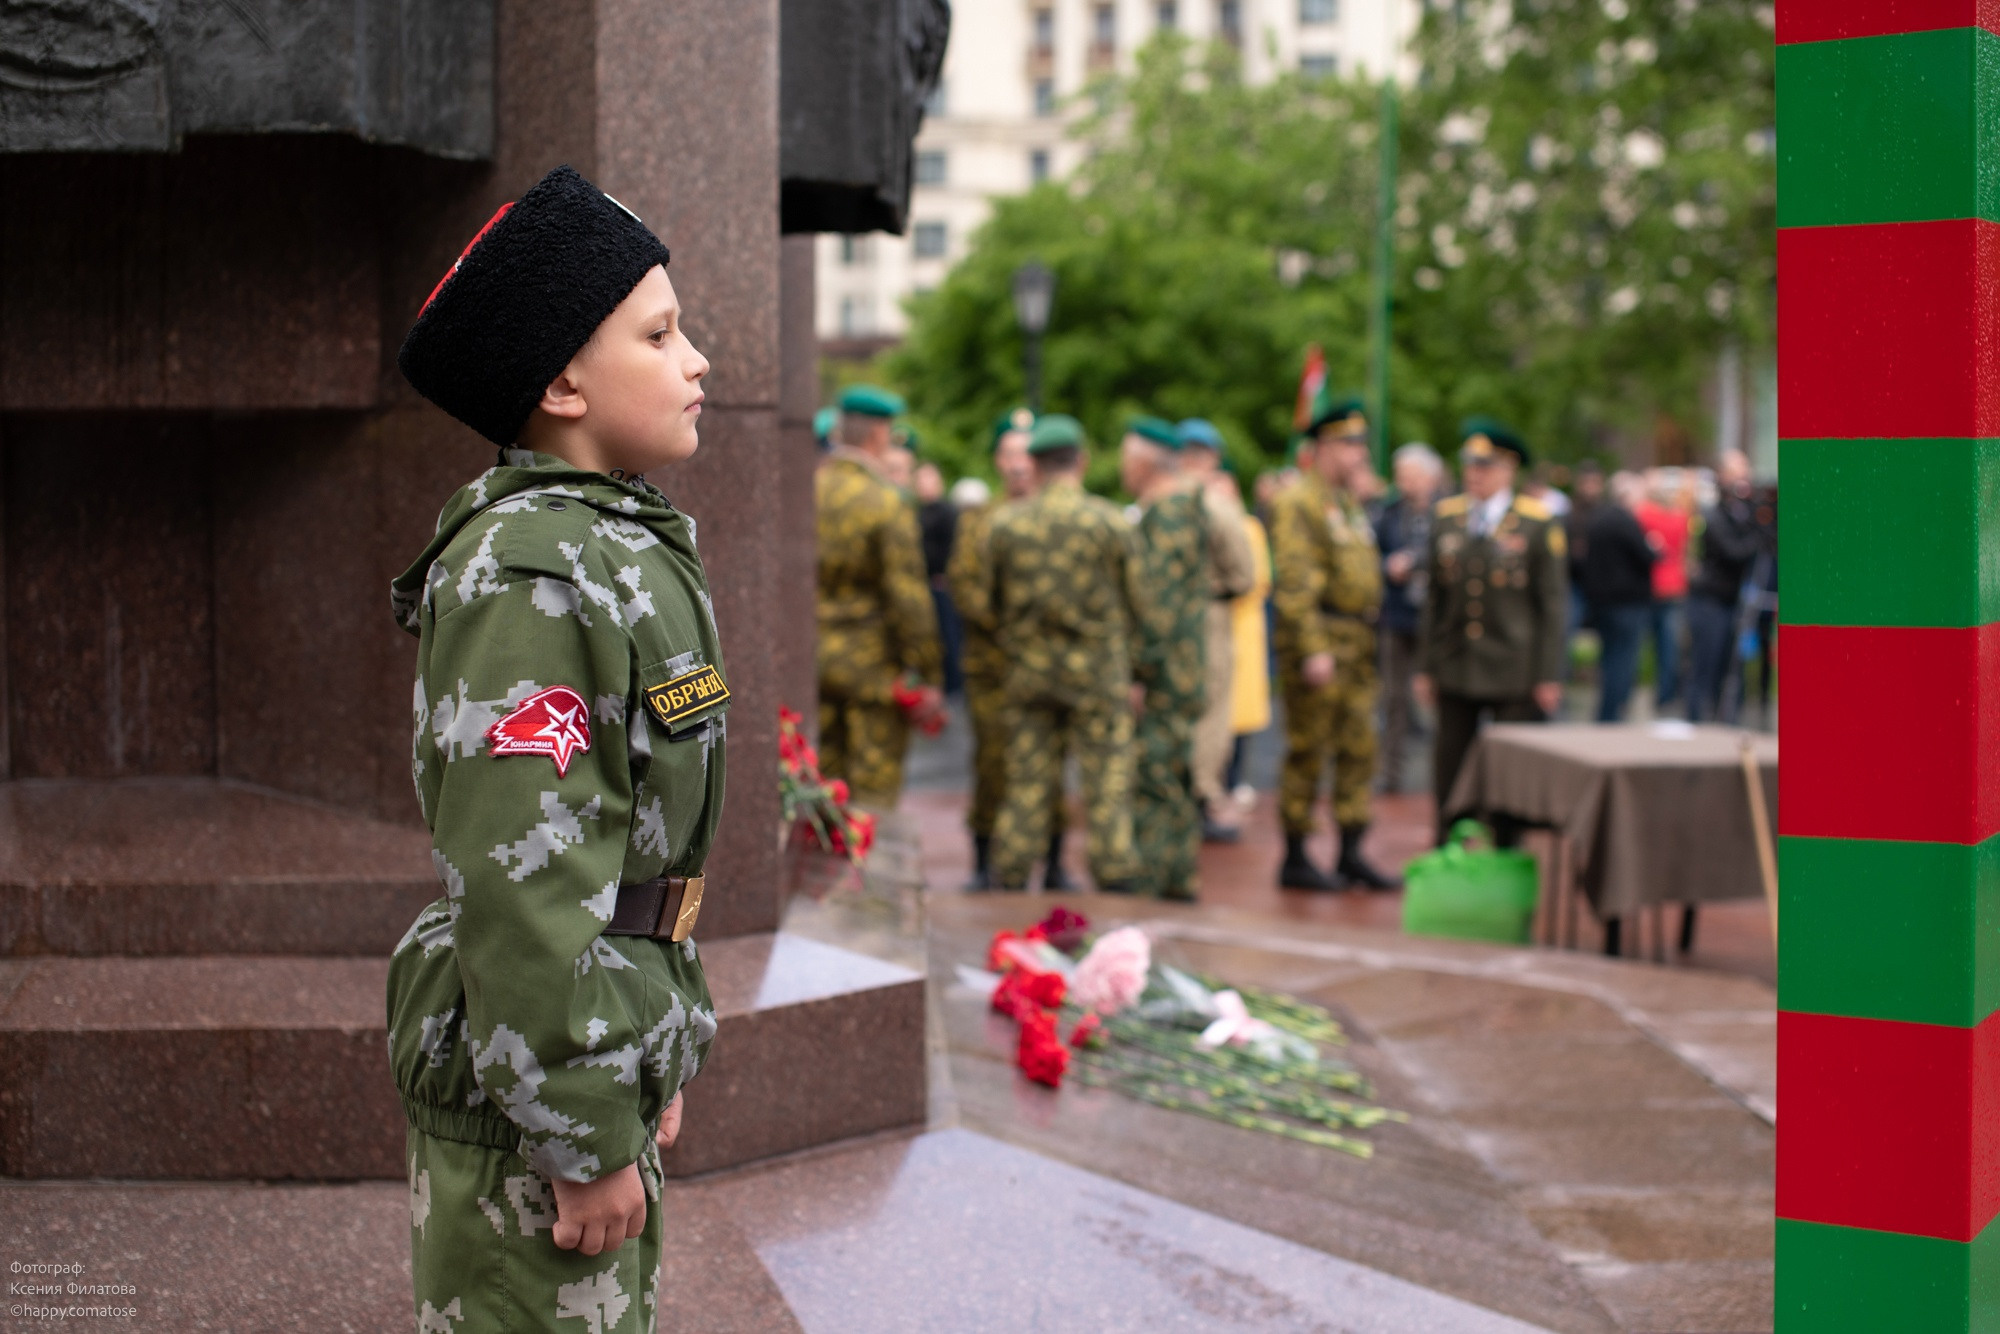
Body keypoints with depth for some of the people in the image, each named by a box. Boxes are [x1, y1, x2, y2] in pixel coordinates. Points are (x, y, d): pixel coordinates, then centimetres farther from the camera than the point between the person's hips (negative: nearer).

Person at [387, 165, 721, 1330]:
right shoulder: (527, 578, -20)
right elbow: (524, 879, -24)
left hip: (609, 1045, 10)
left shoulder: (627, 548, 12)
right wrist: (585, 1141, -22)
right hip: (527, 1090, -10)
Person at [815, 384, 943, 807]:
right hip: (874, 661, -6)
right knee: (873, 790, 1)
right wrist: (928, 677, -8)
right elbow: (908, 596, -15)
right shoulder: (887, 502, -14)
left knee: (823, 782, 12)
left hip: (813, 657, 6)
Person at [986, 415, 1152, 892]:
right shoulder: (1111, 522, -6)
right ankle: (1114, 877, 3)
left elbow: (995, 602, 10)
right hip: (1097, 670, -3)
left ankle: (1010, 877, 11)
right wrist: (1137, 672, 3)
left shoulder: (1005, 523, 0)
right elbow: (1138, 605, -3)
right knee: (1107, 781, 2)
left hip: (1028, 669, 3)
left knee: (1027, 780, 8)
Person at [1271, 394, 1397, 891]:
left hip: (1357, 645, 9)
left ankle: (1351, 855, 15)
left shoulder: (1349, 504, 19)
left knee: (1359, 752, 9)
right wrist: (1313, 650, -23)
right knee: (1308, 754, -3)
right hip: (1317, 643, -9)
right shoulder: (1299, 501, -11)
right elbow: (1294, 582, -18)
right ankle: (1295, 860, 5)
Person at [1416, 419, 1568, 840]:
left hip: (1515, 675, -3)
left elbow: (1553, 603, -3)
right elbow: (1435, 597, 10)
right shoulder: (1446, 518, 7)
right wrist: (1427, 667, 7)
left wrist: (1549, 676, -7)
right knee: (1449, 773, 5)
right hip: (1456, 673, 3)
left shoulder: (1538, 523, -3)